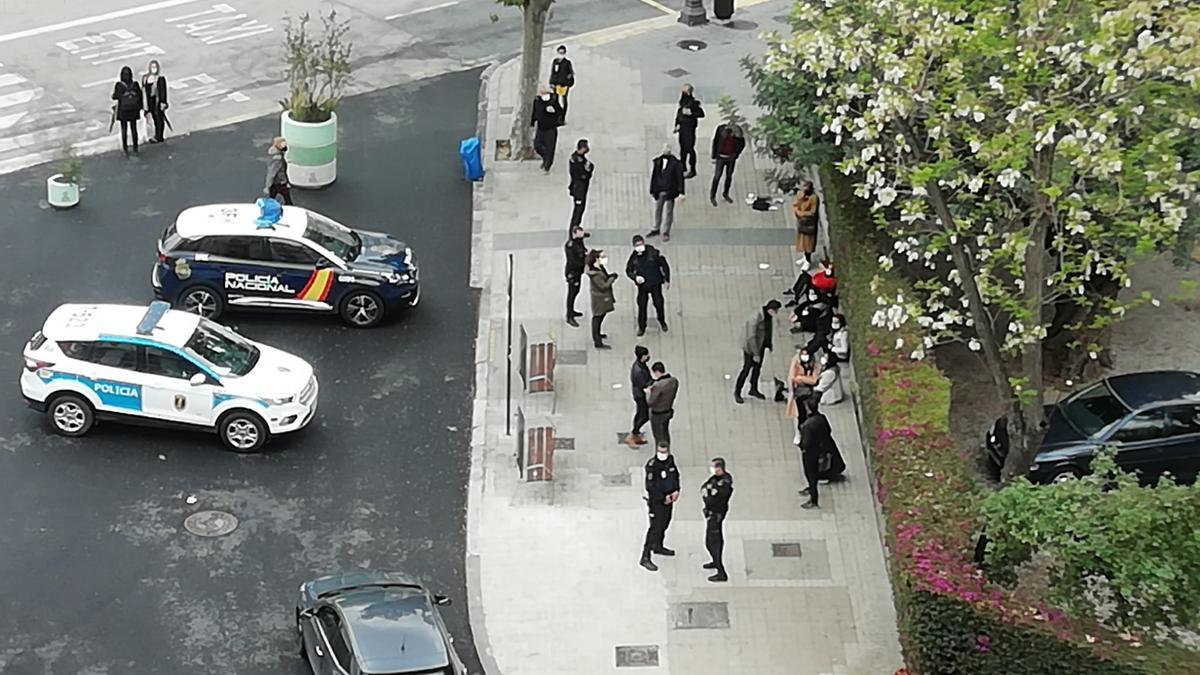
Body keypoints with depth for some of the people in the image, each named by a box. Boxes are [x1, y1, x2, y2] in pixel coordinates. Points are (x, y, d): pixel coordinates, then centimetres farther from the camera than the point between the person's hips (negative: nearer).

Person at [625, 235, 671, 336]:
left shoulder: (653, 253, -17)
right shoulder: (633, 257, -9)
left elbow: (664, 266, -6)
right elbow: (628, 271, 4)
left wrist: (667, 279, -3)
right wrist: (635, 277, -17)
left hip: (656, 284, -1)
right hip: (642, 285, 1)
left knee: (659, 304, 10)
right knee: (641, 306, 4)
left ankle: (662, 322, 38)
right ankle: (641, 327, 21)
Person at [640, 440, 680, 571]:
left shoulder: (670, 460, -1)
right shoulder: (652, 465, -23)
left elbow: (676, 475, 15)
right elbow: (650, 486, -23)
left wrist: (676, 490, 1)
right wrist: (663, 498, -19)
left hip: (669, 498, 8)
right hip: (656, 500, -8)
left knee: (665, 523, 24)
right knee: (655, 527, -11)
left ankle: (658, 546, 47)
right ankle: (645, 557, -8)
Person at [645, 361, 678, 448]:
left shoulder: (657, 385, -33)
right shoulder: (674, 380, -10)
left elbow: (650, 403, -27)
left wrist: (648, 393, -7)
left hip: (657, 415, -8)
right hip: (668, 411, 8)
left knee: (659, 437, 10)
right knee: (665, 433, 26)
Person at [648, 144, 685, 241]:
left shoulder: (676, 163, -9)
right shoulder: (657, 161, 0)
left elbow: (680, 178, -7)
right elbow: (654, 176, 7)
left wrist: (681, 192, -11)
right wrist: (652, 190, 9)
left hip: (670, 192, -4)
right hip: (659, 192, 4)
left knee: (669, 213, 3)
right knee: (657, 211, 18)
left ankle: (666, 233, 15)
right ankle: (656, 229, 36)